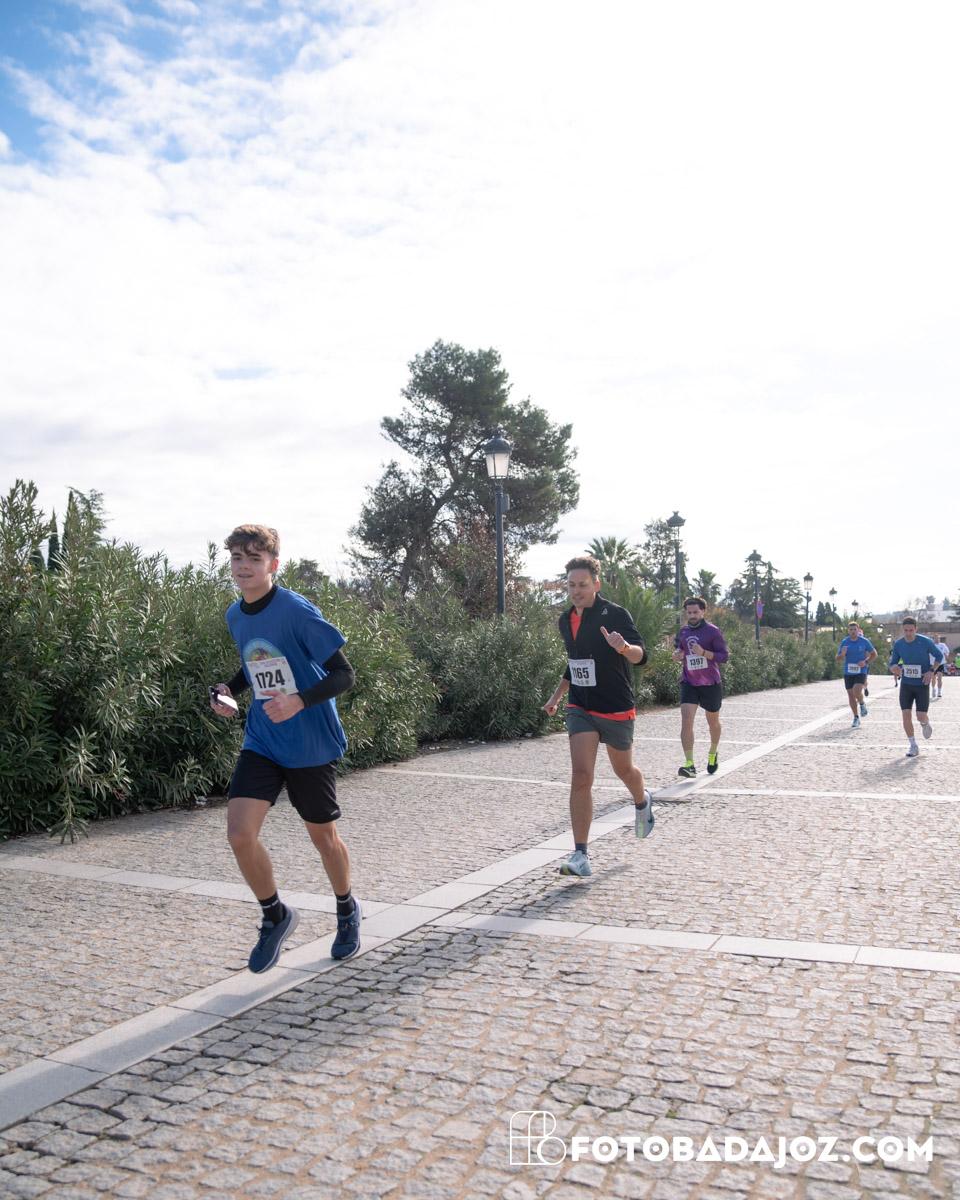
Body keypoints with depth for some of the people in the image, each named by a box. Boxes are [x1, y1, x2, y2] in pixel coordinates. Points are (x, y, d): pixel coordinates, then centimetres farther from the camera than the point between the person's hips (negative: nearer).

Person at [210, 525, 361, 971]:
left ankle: (347, 912, 40)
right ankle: (276, 916, 16)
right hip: (261, 745, 5)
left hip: (312, 746, -5)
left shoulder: (298, 612, -18)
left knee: (323, 836, 11)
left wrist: (299, 701, -32)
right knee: (240, 834, -11)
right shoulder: (235, 615, 3)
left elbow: (343, 674, -17)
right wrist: (229, 689, 3)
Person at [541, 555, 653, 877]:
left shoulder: (615, 614, -14)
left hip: (617, 710, -3)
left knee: (624, 770, 17)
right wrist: (556, 696, 21)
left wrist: (624, 647, -47)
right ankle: (580, 856, -9)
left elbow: (641, 656, -25)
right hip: (580, 709, 4)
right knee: (580, 777, -11)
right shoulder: (566, 620, 5)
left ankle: (642, 803, 54)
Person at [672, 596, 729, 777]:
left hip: (711, 684, -2)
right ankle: (690, 765, -19)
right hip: (689, 683, 2)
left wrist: (703, 652, -26)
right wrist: (678, 655, 0)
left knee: (713, 721, 15)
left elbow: (724, 656, -11)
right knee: (686, 721, -16)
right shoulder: (683, 631, 8)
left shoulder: (712, 631, -7)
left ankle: (713, 753, 43)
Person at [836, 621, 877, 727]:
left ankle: (862, 704, 11)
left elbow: (874, 654, 6)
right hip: (848, 672, 3)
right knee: (851, 696, 6)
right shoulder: (844, 642, 0)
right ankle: (856, 718, 22)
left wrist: (866, 662, -11)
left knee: (857, 692, -23)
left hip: (861, 671, -3)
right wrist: (842, 654, -20)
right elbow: (838, 659, 3)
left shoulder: (865, 641, -6)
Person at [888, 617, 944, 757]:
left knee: (921, 717, -8)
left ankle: (925, 724, 32)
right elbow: (893, 663, 6)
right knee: (905, 715, -7)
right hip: (906, 684, 2)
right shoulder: (898, 644, -5)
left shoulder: (925, 642, -13)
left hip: (922, 684, -2)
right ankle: (913, 746, 8)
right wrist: (894, 668, -20)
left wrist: (931, 671, -13)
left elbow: (939, 656, 2)